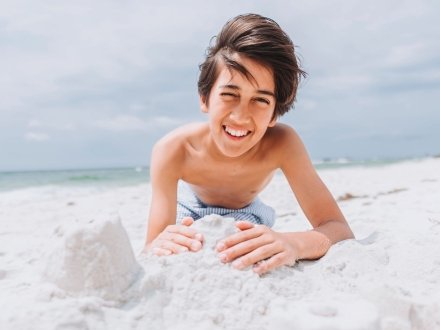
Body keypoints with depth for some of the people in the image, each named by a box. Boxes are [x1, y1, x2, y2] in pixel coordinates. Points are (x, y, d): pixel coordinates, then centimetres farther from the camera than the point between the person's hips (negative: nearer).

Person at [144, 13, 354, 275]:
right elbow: (152, 246, -39)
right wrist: (158, 247, -65)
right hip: (188, 211, -1)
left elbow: (340, 229, -42)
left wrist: (293, 243, -65)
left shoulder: (281, 143, -38)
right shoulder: (172, 150, -38)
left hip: (246, 215, 2)